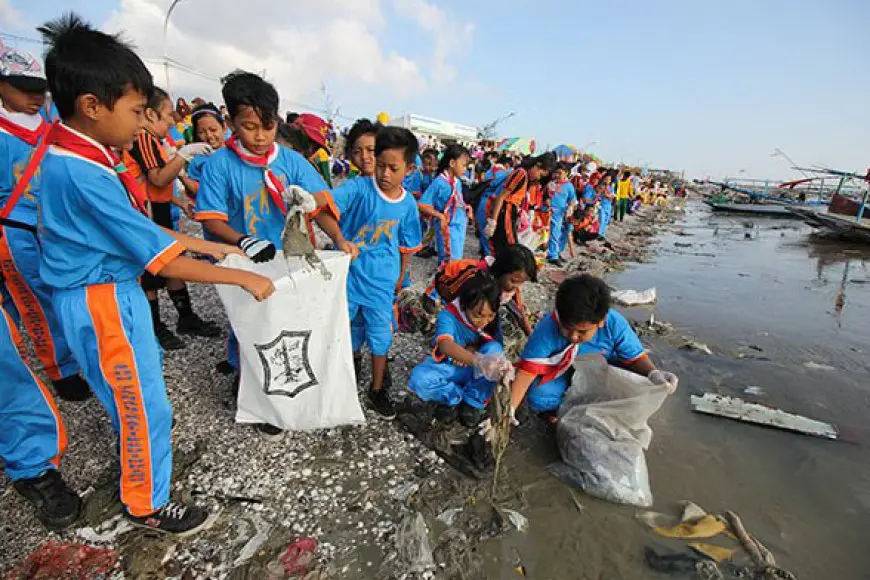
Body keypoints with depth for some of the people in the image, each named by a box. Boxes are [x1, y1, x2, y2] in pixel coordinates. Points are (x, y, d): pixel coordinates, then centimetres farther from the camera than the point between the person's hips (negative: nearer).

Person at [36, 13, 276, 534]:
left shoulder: (83, 156, 1)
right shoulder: (83, 175, -29)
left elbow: (143, 227, 6)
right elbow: (161, 259, -28)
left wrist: (211, 246, 4)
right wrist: (243, 278, -23)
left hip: (113, 291, 10)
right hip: (103, 303, -10)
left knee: (142, 368, 31)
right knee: (143, 403, 6)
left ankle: (144, 427, 60)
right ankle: (148, 505, 28)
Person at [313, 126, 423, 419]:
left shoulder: (408, 204, -4)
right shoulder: (359, 187, -14)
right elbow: (322, 209, -24)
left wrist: (400, 278, 13)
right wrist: (339, 239, -40)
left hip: (382, 280, 1)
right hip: (349, 273, -1)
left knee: (380, 332, 9)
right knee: (350, 326, 17)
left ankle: (378, 389, 29)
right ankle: (352, 361, 51)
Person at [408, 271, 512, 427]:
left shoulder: (492, 319, -14)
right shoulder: (448, 316, -28)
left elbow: (496, 345, -5)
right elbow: (445, 345, -47)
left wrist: (473, 348, -26)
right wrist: (478, 360, -66)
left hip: (476, 372, 2)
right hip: (447, 369, -2)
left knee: (494, 349, -30)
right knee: (418, 378, -34)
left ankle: (473, 402, -14)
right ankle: (455, 398, -7)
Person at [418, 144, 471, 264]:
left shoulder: (458, 182, 8)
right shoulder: (439, 182, -15)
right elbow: (421, 205, -16)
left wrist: (466, 208, 1)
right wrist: (440, 216, -25)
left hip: (460, 228, 8)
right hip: (448, 230, -8)